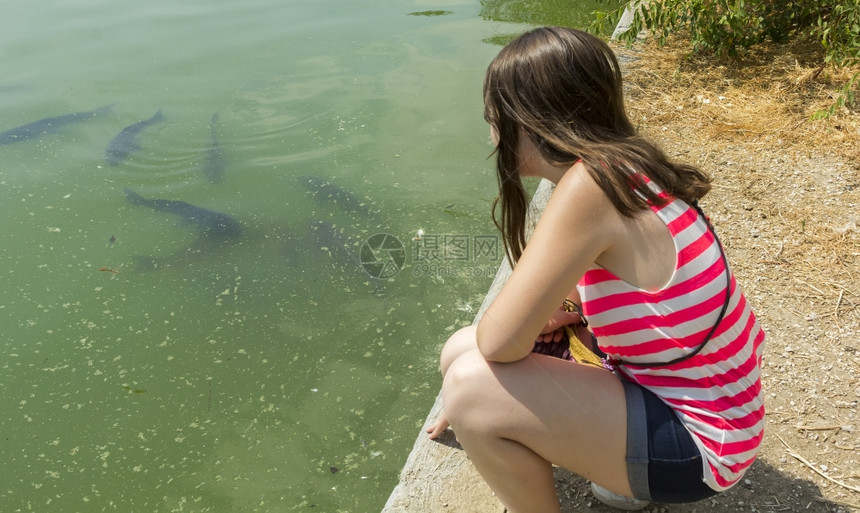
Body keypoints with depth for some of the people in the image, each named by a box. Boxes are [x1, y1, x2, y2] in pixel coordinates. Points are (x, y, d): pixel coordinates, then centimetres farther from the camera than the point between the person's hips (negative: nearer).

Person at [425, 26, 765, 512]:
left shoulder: (590, 184, -27)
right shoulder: (625, 168, 0)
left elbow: (499, 342, -26)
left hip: (698, 447, -8)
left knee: (473, 384, -23)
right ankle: (621, 470, 17)